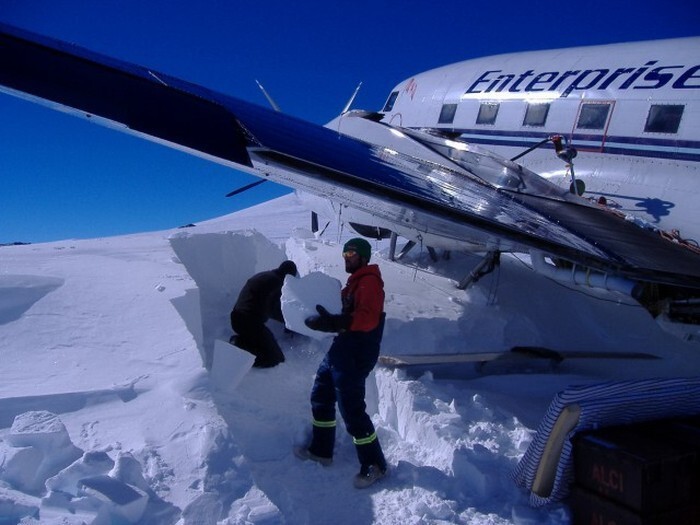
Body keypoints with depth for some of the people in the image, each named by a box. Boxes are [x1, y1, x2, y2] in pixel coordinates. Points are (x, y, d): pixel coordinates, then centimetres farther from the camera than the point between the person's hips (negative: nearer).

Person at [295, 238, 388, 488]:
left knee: (351, 408, -6)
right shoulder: (354, 282, 19)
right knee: (321, 395, 18)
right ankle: (321, 450, 32)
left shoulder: (369, 281, -14)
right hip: (342, 349, 10)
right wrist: (327, 319, 8)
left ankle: (374, 465, 7)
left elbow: (367, 318, -28)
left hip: (356, 355, -10)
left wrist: (332, 322, -36)